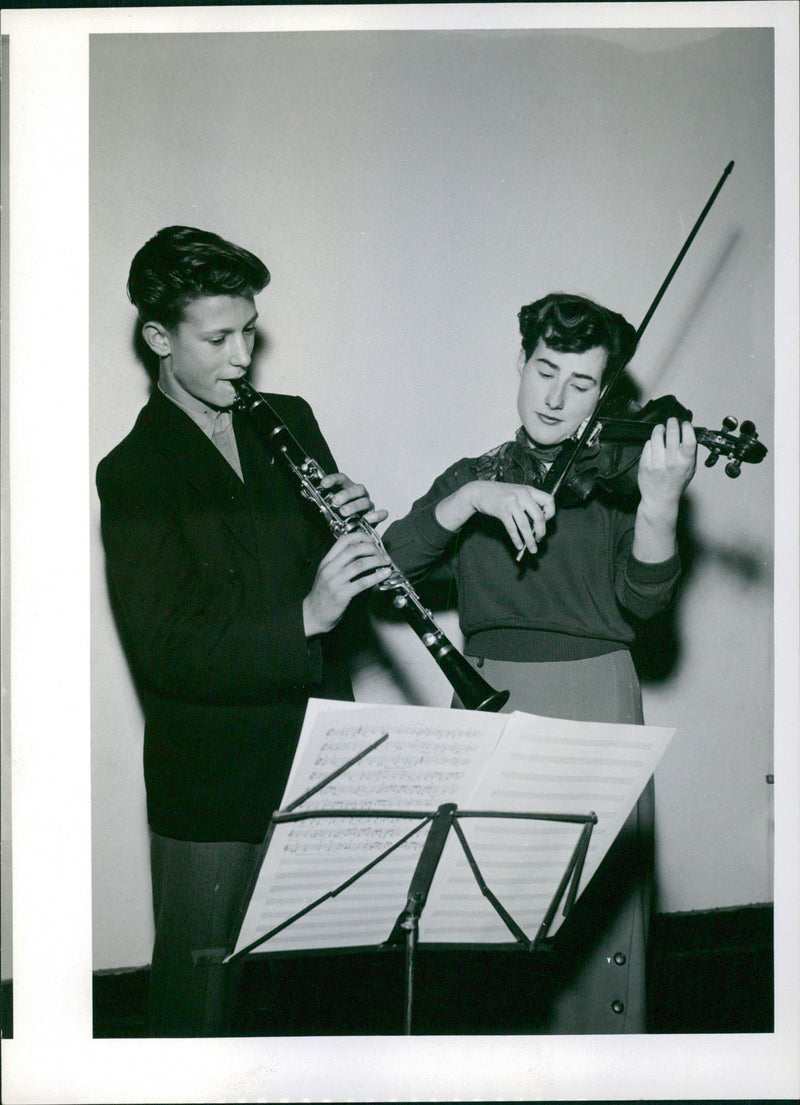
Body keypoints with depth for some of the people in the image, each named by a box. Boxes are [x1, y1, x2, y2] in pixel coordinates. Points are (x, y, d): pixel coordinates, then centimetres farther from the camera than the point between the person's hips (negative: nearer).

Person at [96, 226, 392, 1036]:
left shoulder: (289, 423, 7)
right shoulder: (133, 474, -10)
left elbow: (333, 569, 14)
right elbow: (165, 650, -19)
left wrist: (361, 527, -9)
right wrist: (305, 619, -31)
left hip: (320, 762, 5)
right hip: (214, 788, -5)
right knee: (201, 997, 7)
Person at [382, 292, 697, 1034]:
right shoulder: (473, 477, 12)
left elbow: (642, 599, -9)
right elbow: (396, 559, -2)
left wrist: (660, 502, -26)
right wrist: (475, 496, -16)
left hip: (595, 717, -1)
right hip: (491, 711, 2)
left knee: (596, 912, -2)